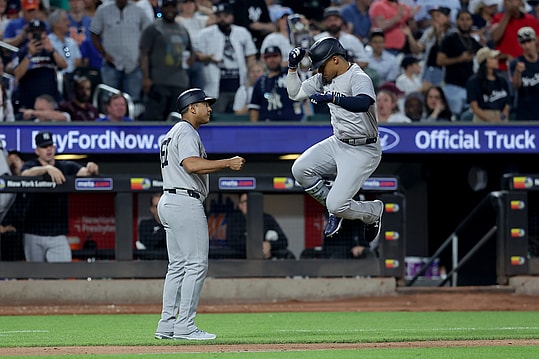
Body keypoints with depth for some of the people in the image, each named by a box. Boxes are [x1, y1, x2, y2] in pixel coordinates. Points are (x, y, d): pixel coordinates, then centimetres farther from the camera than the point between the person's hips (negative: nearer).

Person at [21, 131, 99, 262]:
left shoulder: (67, 167, 9)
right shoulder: (31, 165, 2)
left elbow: (84, 172, -8)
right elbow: (25, 174, -22)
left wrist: (91, 169, -34)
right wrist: (48, 168, -40)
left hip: (58, 236, 0)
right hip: (34, 235, 0)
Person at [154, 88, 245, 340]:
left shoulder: (172, 134, 23)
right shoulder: (187, 133, -10)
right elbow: (192, 164, -27)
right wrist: (227, 163, -25)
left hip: (168, 203, 11)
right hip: (186, 202, -11)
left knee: (178, 265, 11)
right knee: (196, 264, -9)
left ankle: (166, 325, 9)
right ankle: (185, 326, -12)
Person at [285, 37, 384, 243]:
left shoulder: (359, 78, -20)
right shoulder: (324, 79, 5)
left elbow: (363, 103, -41)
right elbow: (295, 93, 14)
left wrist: (332, 98, -51)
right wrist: (292, 67, 1)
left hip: (363, 151, -9)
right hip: (337, 143, 9)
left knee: (337, 206, -15)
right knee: (300, 170, -5)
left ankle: (373, 211, 18)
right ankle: (334, 210, 13)